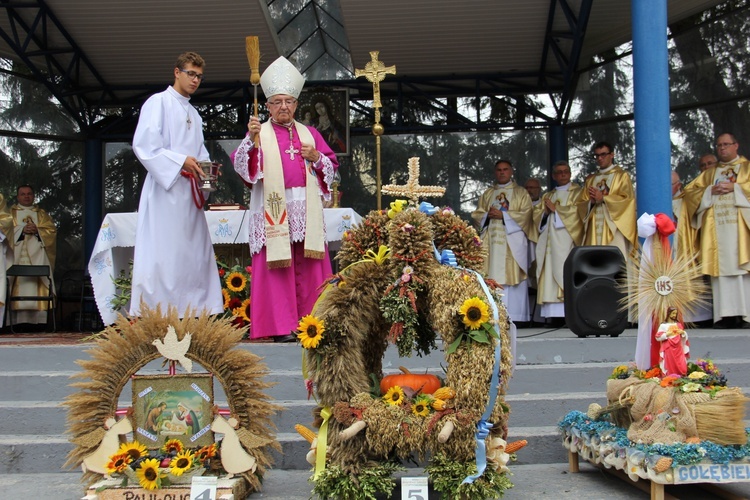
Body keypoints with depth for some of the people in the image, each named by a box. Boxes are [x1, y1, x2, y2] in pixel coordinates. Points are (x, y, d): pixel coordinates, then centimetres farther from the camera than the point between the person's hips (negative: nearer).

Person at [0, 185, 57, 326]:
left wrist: (37, 230, -9)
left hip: (38, 257, 1)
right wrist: (22, 229, -11)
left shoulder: (42, 214, 21)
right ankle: (20, 322, -13)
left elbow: (52, 230, 8)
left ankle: (40, 321, -14)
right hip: (18, 257, -1)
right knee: (20, 288, -11)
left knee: (38, 288, -10)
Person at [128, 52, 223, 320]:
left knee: (195, 254, 5)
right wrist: (181, 161, -18)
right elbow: (144, 145, -11)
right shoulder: (158, 102, 0)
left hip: (189, 192, 8)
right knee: (162, 254, -12)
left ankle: (193, 313, 9)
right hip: (165, 189, -8)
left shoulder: (194, 114, 24)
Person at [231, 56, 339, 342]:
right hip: (273, 209, -4)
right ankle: (280, 327, -5)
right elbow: (240, 165, -5)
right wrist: (250, 140, -22)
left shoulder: (309, 134, 19)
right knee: (276, 267, -7)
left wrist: (316, 157, 1)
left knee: (309, 268, 2)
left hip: (307, 210, 4)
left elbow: (332, 166, 21)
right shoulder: (259, 133, 7)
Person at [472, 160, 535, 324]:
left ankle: (514, 315, -9)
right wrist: (487, 215, -6)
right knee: (492, 277, -5)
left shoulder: (521, 193, 10)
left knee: (512, 275, -9)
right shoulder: (487, 194, 21)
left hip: (512, 241, -3)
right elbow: (477, 214, 15)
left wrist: (503, 215, -11)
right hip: (492, 241, 3)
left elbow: (525, 214, -3)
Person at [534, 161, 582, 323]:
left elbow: (576, 211, -7)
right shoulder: (547, 196, 25)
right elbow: (537, 219, 17)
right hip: (550, 242, 5)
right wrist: (546, 212, -3)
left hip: (566, 241, -5)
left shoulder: (577, 192, 10)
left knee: (567, 276, -14)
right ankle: (555, 316, -8)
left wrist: (555, 209, -4)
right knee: (550, 276, -5)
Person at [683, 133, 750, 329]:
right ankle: (726, 314, -8)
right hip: (717, 227, 3)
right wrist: (710, 190, -2)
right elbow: (689, 190, 13)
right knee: (721, 268, -5)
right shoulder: (709, 173, 24)